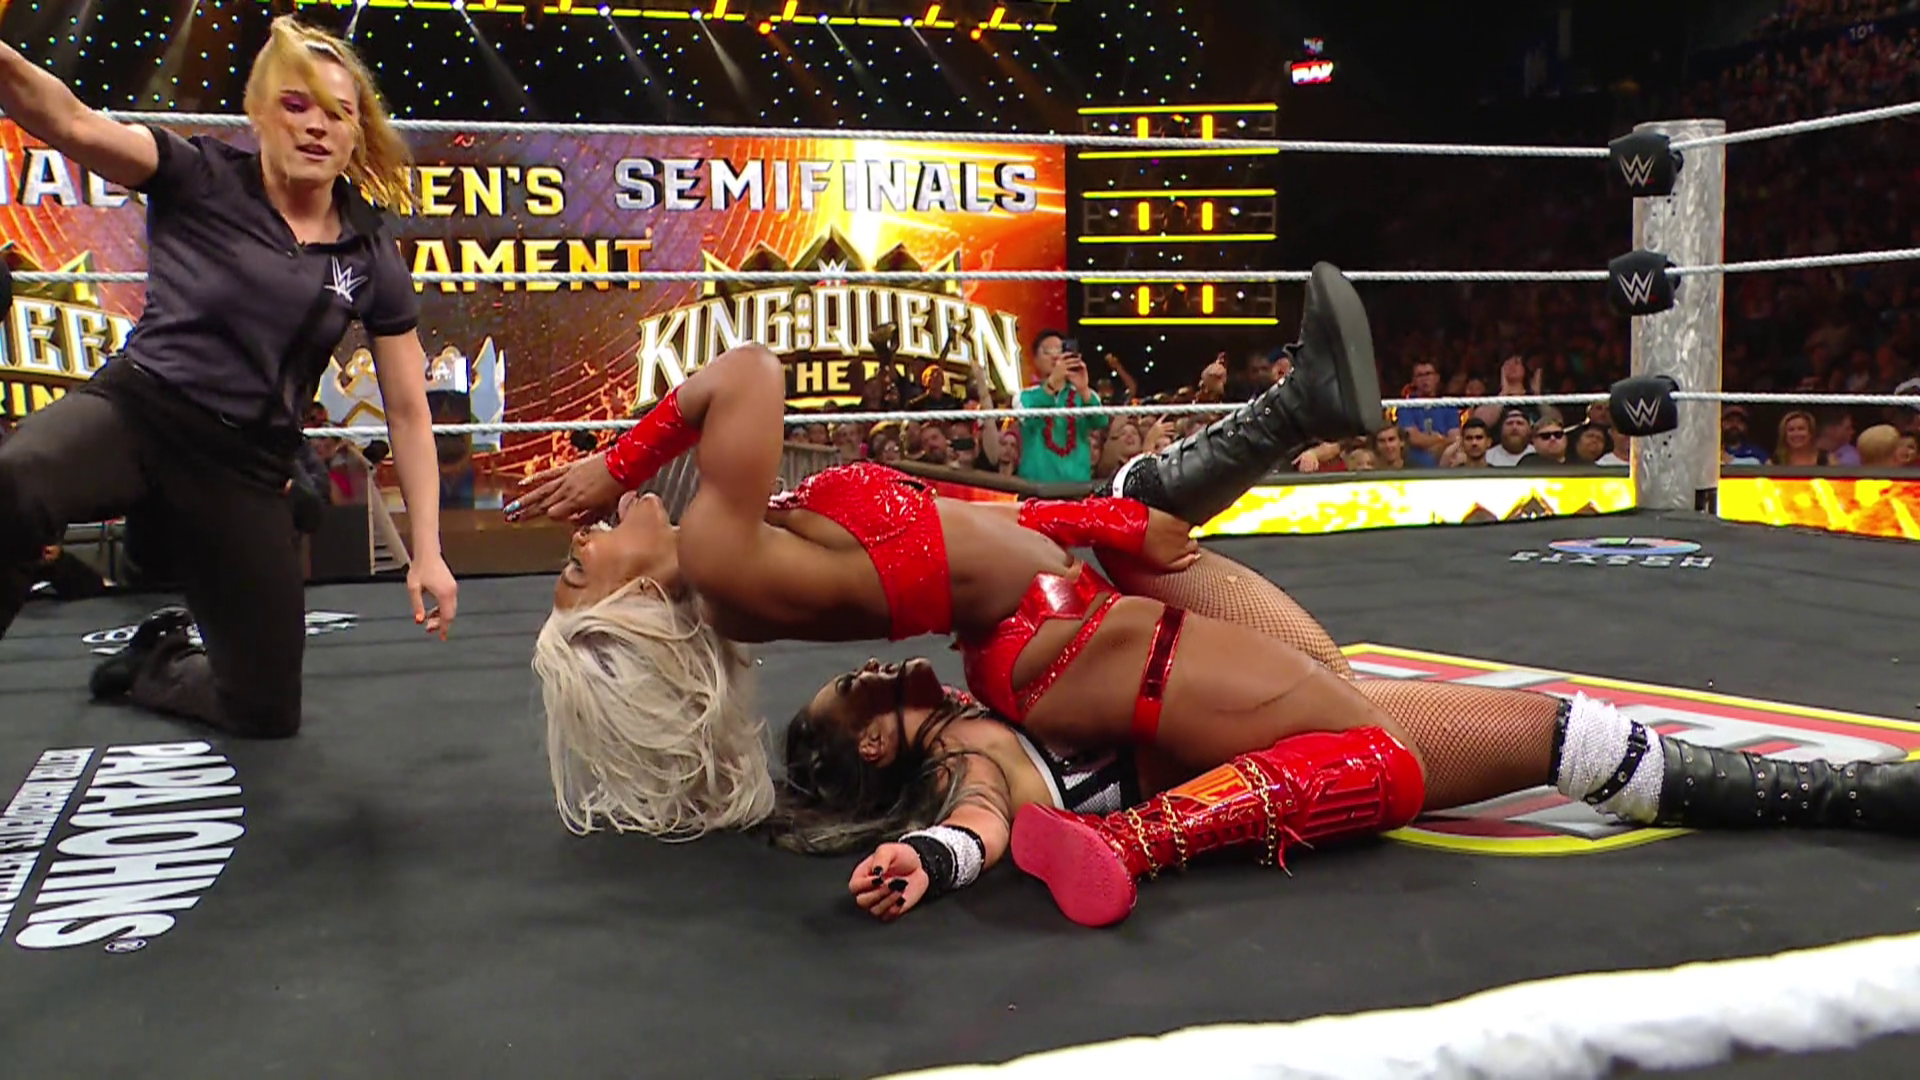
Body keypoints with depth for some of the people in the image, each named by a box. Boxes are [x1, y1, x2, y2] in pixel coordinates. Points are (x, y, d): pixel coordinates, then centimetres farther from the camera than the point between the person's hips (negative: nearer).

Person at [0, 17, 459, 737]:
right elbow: (70, 122, -20)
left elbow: (408, 412, 9)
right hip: (136, 408, -3)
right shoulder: (200, 179, -1)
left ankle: (155, 662, 40)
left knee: (268, 712, 8)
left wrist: (427, 550, 3)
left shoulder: (371, 258, 6)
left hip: (246, 471, 3)